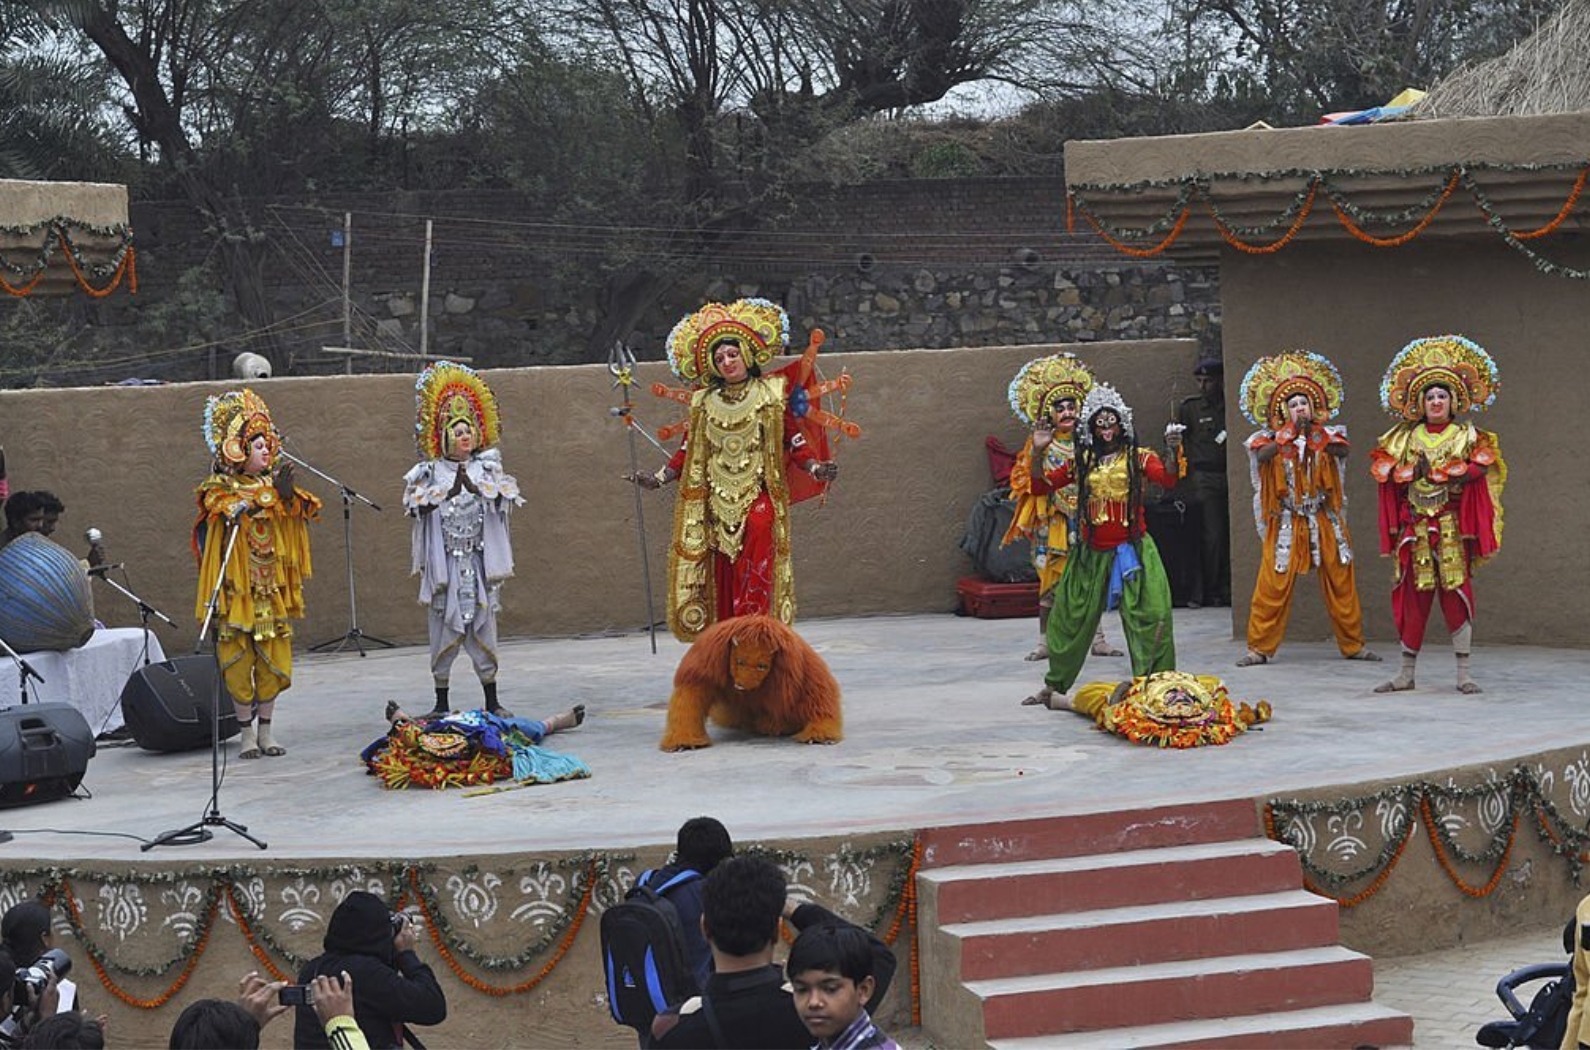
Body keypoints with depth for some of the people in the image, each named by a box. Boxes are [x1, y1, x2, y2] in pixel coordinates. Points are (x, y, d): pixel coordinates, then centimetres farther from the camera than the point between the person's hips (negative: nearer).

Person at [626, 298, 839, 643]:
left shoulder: (772, 394, 4)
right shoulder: (704, 402, 12)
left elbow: (795, 441, 3)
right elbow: (689, 451, 17)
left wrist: (814, 468, -13)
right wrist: (658, 479, 10)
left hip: (759, 498, -3)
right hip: (716, 502, 3)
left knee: (755, 575, -16)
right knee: (720, 577, -1)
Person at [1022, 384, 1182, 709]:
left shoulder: (1137, 457, 1)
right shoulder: (1082, 461, 8)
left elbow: (1168, 479, -15)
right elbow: (1040, 486, 8)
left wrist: (1172, 451, -32)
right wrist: (1037, 452, -6)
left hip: (1132, 549, -3)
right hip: (1092, 552, 3)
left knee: (1151, 615, -13)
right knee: (1071, 618, 10)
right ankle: (1053, 686, 26)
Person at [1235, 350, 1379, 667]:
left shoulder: (1325, 436, 7)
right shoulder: (1273, 438, 2)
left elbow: (1342, 450, -12)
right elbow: (1263, 455, -18)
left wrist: (1315, 434, -19)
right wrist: (1289, 433, -18)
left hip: (1325, 522, 2)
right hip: (1286, 522, -2)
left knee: (1341, 582, 4)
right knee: (1273, 584, -8)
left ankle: (1353, 644, 13)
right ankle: (1260, 647, -2)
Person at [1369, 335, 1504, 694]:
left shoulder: (1466, 436, 5)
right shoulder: (1407, 438, 13)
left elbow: (1477, 468, -11)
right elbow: (1382, 469, 3)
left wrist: (1437, 473, -15)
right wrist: (1411, 472, -13)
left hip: (1452, 526, -2)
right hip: (1415, 527, 2)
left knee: (1456, 593, -6)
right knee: (1413, 596, 2)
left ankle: (1463, 674, -2)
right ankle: (1406, 673, 8)